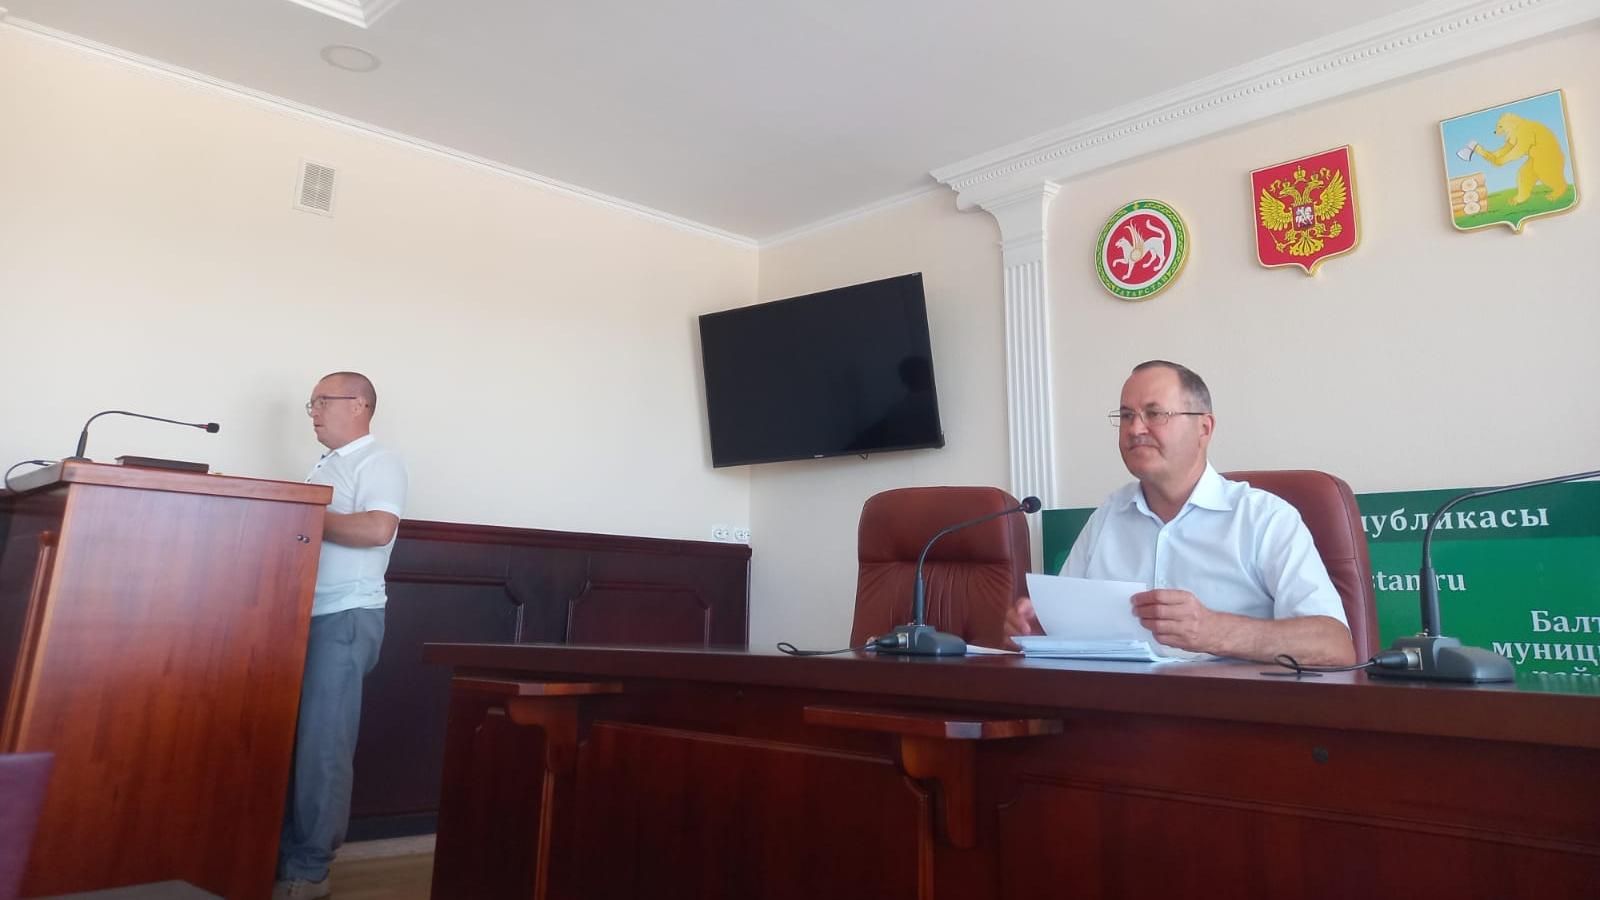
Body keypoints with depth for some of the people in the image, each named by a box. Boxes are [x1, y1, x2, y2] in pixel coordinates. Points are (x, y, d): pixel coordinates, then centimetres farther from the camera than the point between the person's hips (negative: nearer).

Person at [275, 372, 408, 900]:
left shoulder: (378, 462, -5)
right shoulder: (327, 467, 21)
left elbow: (378, 528, -22)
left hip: (345, 619, -8)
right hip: (306, 616, 8)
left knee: (321, 746, -4)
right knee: (288, 741, 10)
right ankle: (281, 853, 21)